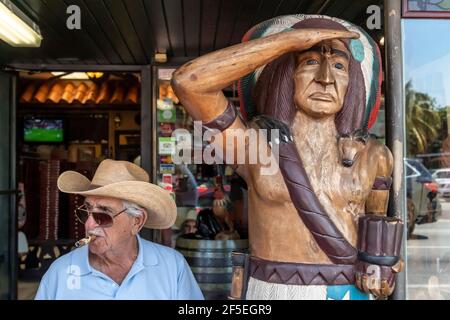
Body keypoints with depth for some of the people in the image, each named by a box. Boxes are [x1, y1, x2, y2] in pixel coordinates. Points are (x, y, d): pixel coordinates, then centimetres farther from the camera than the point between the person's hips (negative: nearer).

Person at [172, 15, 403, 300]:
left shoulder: (372, 155, 2)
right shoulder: (253, 144, -6)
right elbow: (188, 82, -20)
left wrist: (381, 269, -4)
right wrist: (292, 37, -16)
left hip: (351, 293, 2)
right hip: (274, 294, -2)